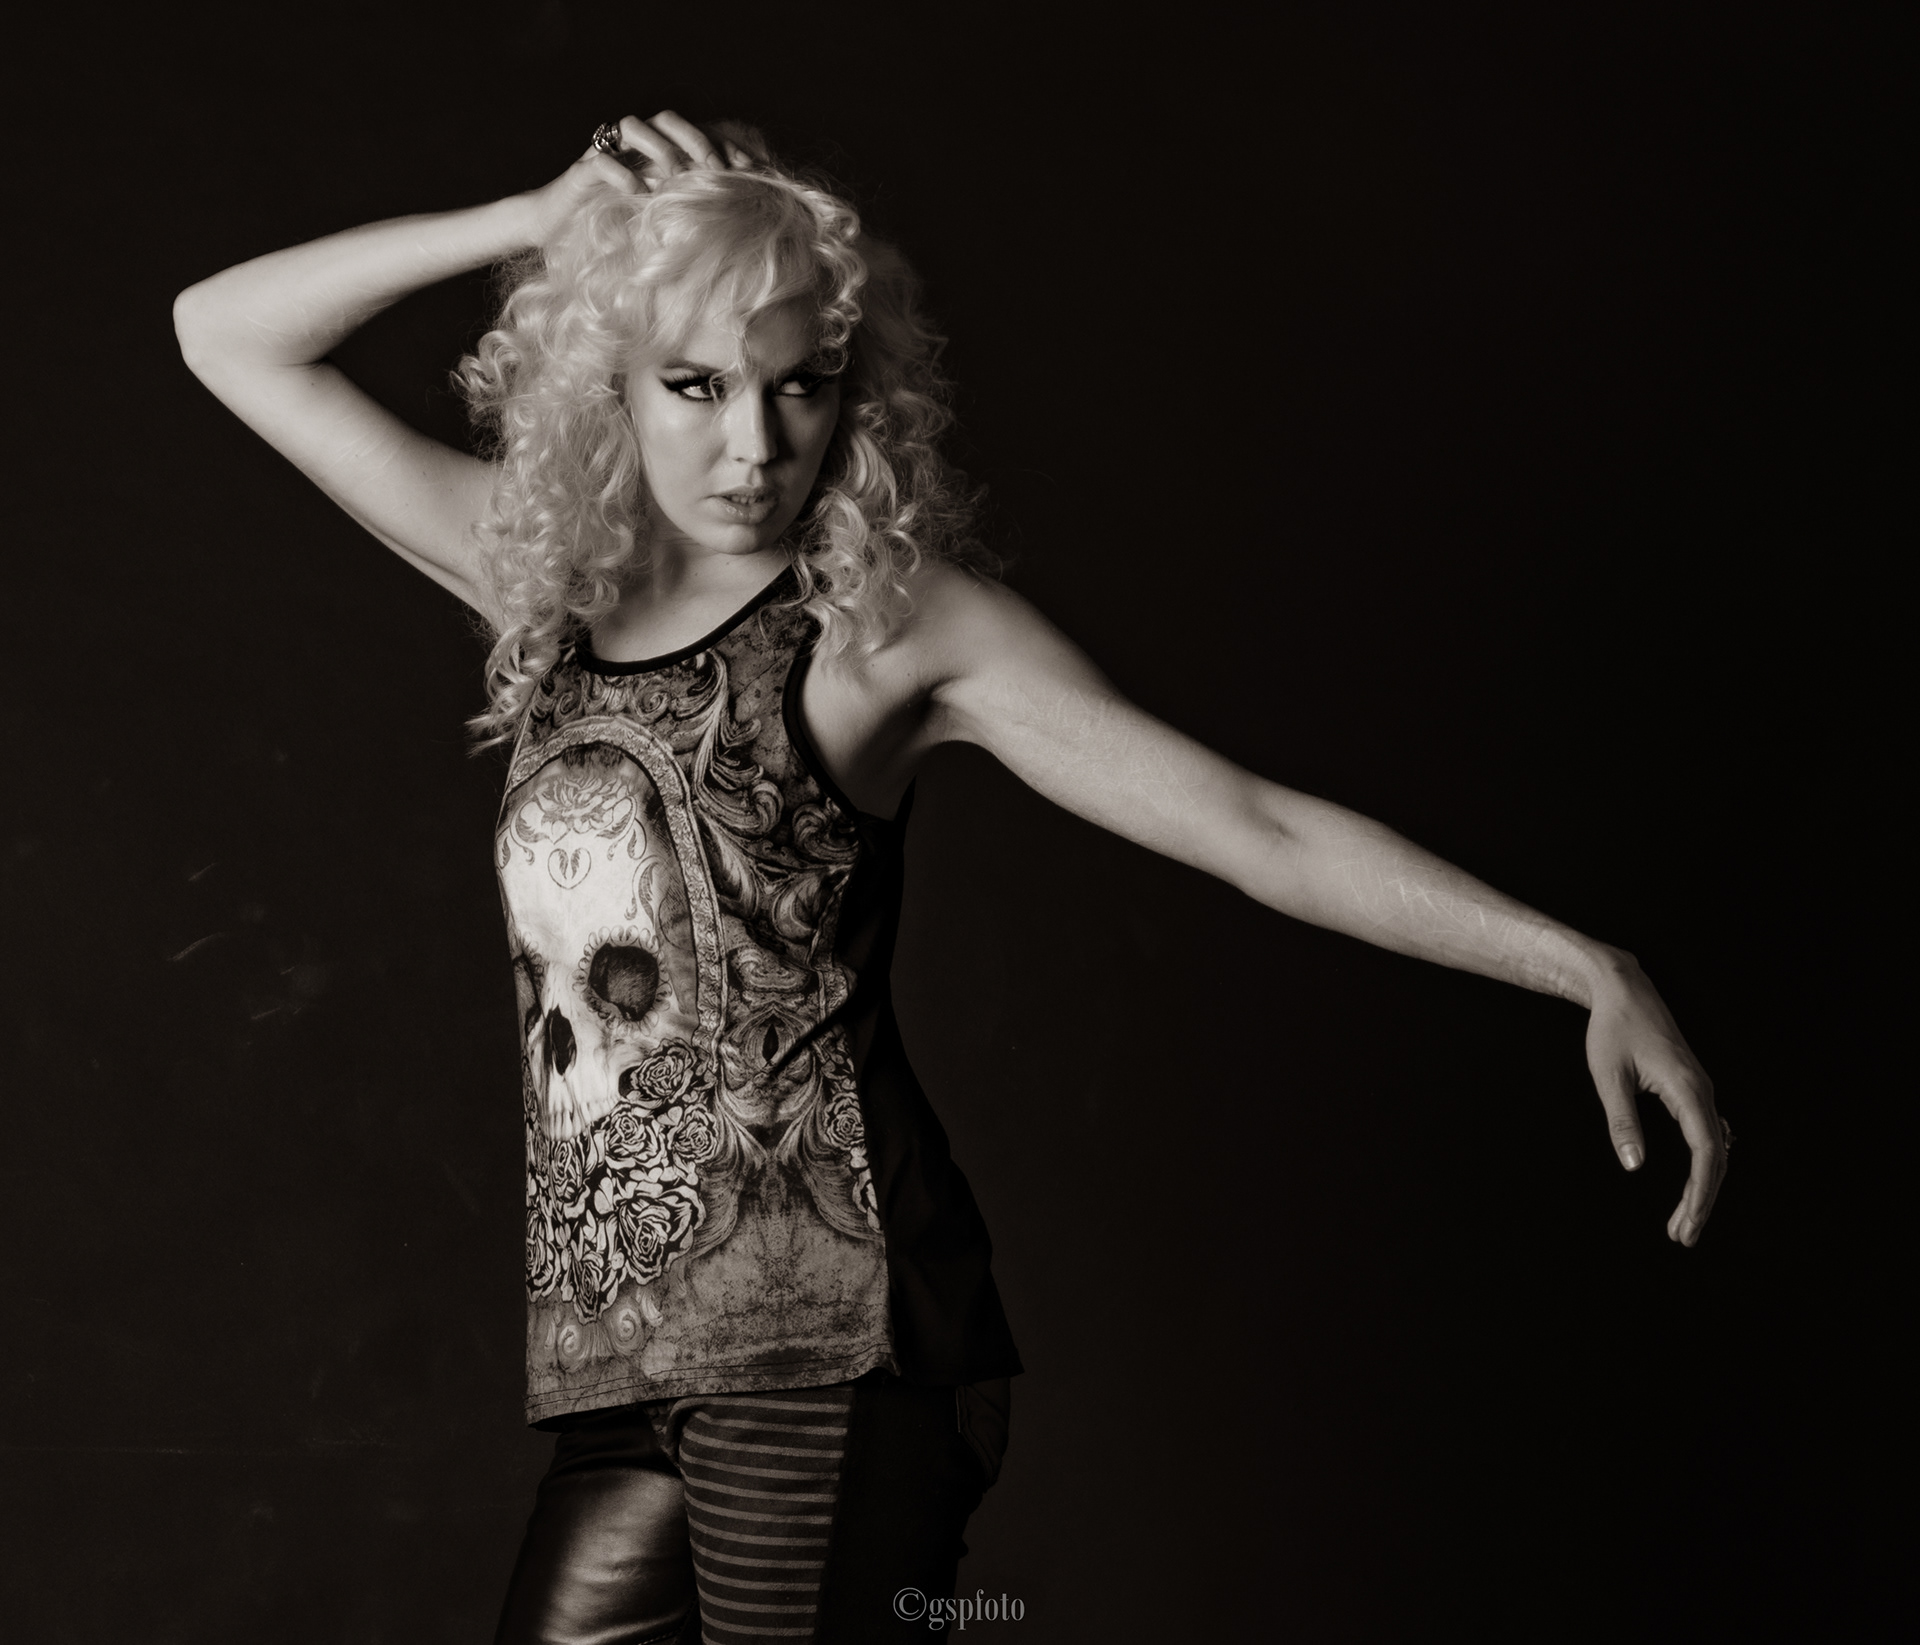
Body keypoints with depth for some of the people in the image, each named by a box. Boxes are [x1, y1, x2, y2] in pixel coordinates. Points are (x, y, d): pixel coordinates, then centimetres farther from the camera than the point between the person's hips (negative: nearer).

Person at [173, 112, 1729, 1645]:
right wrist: (540, 223, 2)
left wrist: (1585, 968, -20)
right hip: (611, 1353, 5)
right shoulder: (544, 575, 10)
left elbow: (1254, 826, -11)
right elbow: (226, 334, 14)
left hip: (828, 1332, -5)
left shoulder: (887, 619, -4)